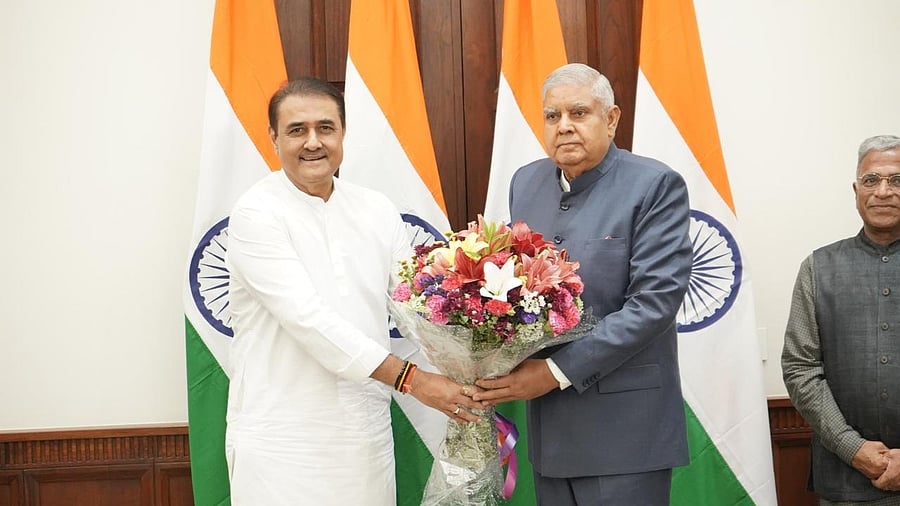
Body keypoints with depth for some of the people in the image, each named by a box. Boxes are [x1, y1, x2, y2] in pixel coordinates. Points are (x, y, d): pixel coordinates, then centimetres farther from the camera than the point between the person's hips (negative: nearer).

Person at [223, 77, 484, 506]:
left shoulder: (376, 210, 6)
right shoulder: (256, 213, -10)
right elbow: (308, 318, -19)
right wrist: (410, 379, -22)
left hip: (368, 435, 5)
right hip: (281, 441, -4)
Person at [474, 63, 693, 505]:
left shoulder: (656, 186, -9)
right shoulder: (525, 183, 9)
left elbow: (656, 300, -16)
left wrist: (559, 370, -19)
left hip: (623, 428, -5)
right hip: (547, 423, 5)